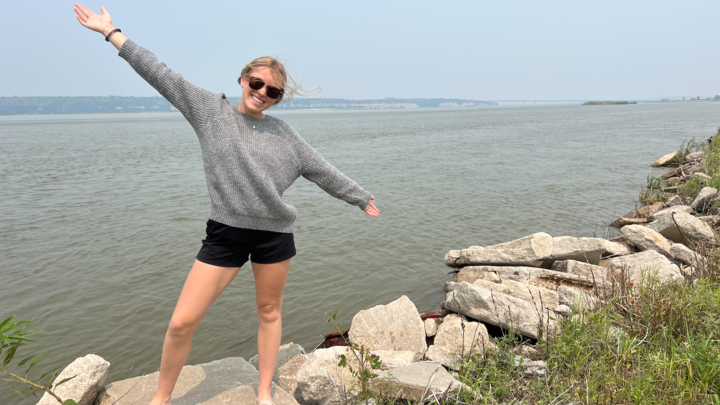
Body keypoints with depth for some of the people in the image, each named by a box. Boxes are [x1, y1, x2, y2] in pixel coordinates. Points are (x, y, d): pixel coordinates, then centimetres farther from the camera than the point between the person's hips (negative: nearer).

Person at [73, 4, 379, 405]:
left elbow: (324, 171, 11)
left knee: (270, 313, 12)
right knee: (182, 322, -1)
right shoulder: (211, 109, 4)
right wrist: (111, 32, 6)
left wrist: (361, 197, 16)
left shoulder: (284, 133, 6)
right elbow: (162, 75, 4)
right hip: (226, 233, -1)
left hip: (275, 234, 1)